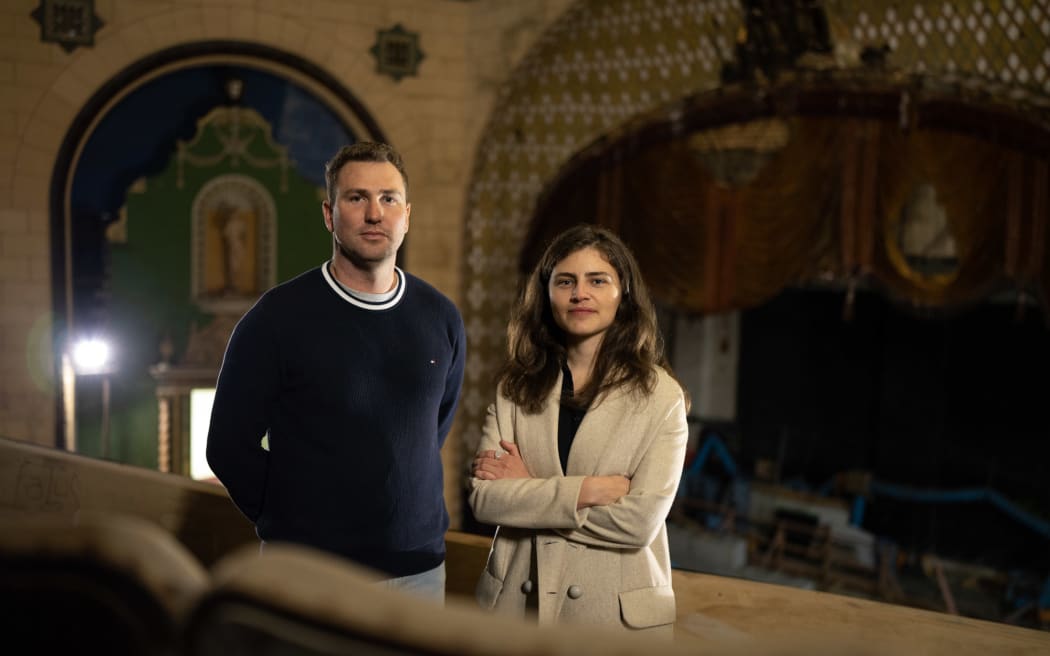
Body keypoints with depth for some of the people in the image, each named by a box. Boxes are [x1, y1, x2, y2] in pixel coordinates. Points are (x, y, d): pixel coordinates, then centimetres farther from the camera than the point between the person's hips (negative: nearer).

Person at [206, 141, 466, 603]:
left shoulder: (441, 319, 3)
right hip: (308, 574, -3)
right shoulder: (277, 317, -8)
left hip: (420, 568, 3)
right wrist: (289, 526, 1)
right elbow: (230, 444, -3)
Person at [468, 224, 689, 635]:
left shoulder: (661, 396, -8)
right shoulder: (516, 388, 1)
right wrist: (584, 491, -18)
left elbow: (640, 521, -16)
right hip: (516, 604, 3)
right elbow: (483, 498, -8)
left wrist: (527, 491, -11)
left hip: (616, 615, -2)